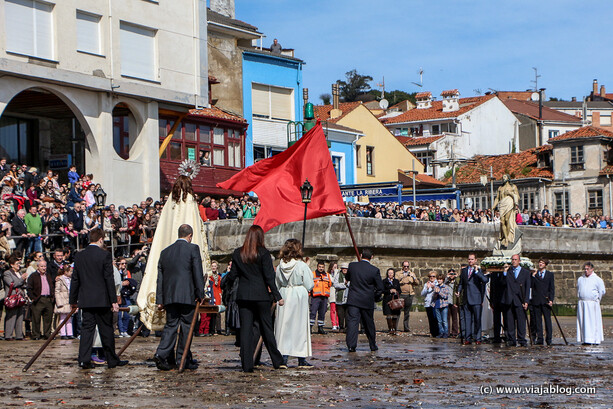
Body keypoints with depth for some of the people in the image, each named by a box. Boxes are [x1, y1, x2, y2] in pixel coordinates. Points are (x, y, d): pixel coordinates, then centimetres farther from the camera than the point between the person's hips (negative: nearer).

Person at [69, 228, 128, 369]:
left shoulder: (79, 256, 5)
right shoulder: (104, 255, -9)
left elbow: (75, 280, 9)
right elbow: (109, 279, -10)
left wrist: (73, 300, 17)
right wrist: (114, 301, -7)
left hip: (85, 300, 4)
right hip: (102, 299, -4)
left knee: (86, 328, 4)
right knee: (106, 330, 5)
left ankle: (84, 360, -5)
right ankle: (112, 360, 12)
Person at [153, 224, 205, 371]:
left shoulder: (165, 252, 15)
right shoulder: (193, 249, -1)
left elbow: (160, 277, 15)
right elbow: (198, 273, -7)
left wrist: (160, 300, 16)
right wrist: (200, 294, -2)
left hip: (169, 296, 5)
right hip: (187, 296, -5)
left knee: (170, 325, 8)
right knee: (186, 326, 4)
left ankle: (162, 354, -9)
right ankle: (183, 358, 6)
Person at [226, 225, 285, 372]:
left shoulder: (237, 253, 4)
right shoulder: (263, 253, -5)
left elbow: (233, 275, 6)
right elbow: (269, 277, -8)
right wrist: (277, 296, -5)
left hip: (243, 295, 2)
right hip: (261, 296, -2)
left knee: (245, 328, 2)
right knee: (266, 328, 5)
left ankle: (247, 364, -1)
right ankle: (277, 361, 9)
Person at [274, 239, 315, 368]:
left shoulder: (280, 267, 2)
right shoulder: (302, 266, -10)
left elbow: (277, 286, 8)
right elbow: (309, 286, -7)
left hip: (284, 297, 3)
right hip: (299, 298, -3)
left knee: (284, 325, 6)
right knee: (299, 327, 3)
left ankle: (283, 358, 1)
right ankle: (301, 360, 5)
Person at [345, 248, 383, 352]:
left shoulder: (352, 266, -3)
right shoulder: (374, 270, -8)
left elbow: (347, 278, 16)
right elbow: (380, 288, -3)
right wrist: (375, 298, 14)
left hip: (353, 300, 0)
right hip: (367, 301, 0)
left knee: (352, 321, -4)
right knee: (369, 324, 14)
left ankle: (351, 345, -16)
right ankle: (373, 345, 26)